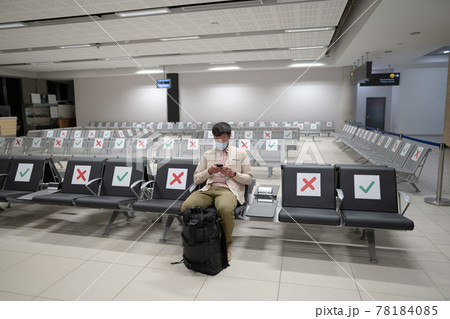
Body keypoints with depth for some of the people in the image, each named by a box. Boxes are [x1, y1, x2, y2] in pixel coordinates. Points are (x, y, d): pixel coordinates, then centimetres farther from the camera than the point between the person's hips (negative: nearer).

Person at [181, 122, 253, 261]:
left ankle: (226, 245, -13)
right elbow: (196, 179, 18)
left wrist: (233, 174, -6)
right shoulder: (207, 154, 21)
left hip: (228, 189, -2)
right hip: (208, 188, 3)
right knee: (186, 206, -29)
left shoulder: (241, 153, 16)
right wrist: (209, 171, -2)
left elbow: (249, 179, 13)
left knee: (225, 209, -39)